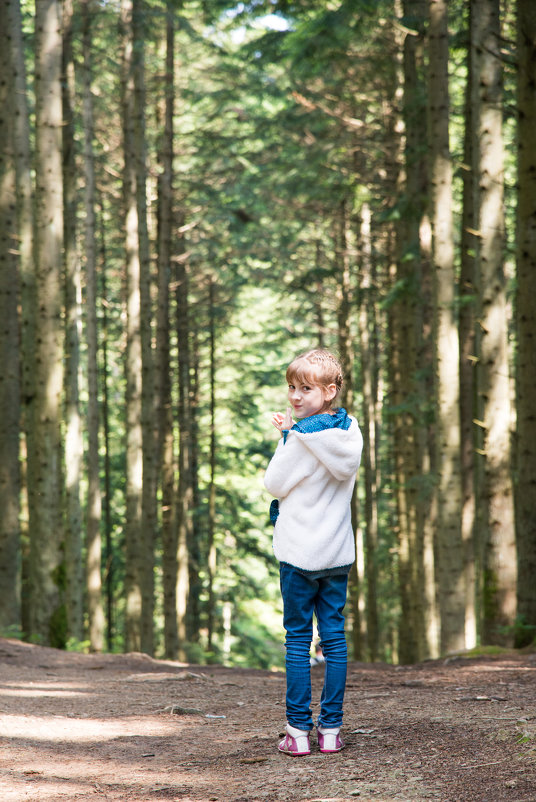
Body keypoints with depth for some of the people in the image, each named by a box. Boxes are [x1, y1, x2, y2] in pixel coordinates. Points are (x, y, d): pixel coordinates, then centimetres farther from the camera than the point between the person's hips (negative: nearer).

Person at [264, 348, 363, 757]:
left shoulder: (301, 436, -17)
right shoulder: (350, 431, 3)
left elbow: (274, 484, -10)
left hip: (300, 551, -6)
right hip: (339, 551, 6)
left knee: (298, 638, 2)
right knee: (334, 636, 9)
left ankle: (299, 730, 2)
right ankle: (331, 729, 10)